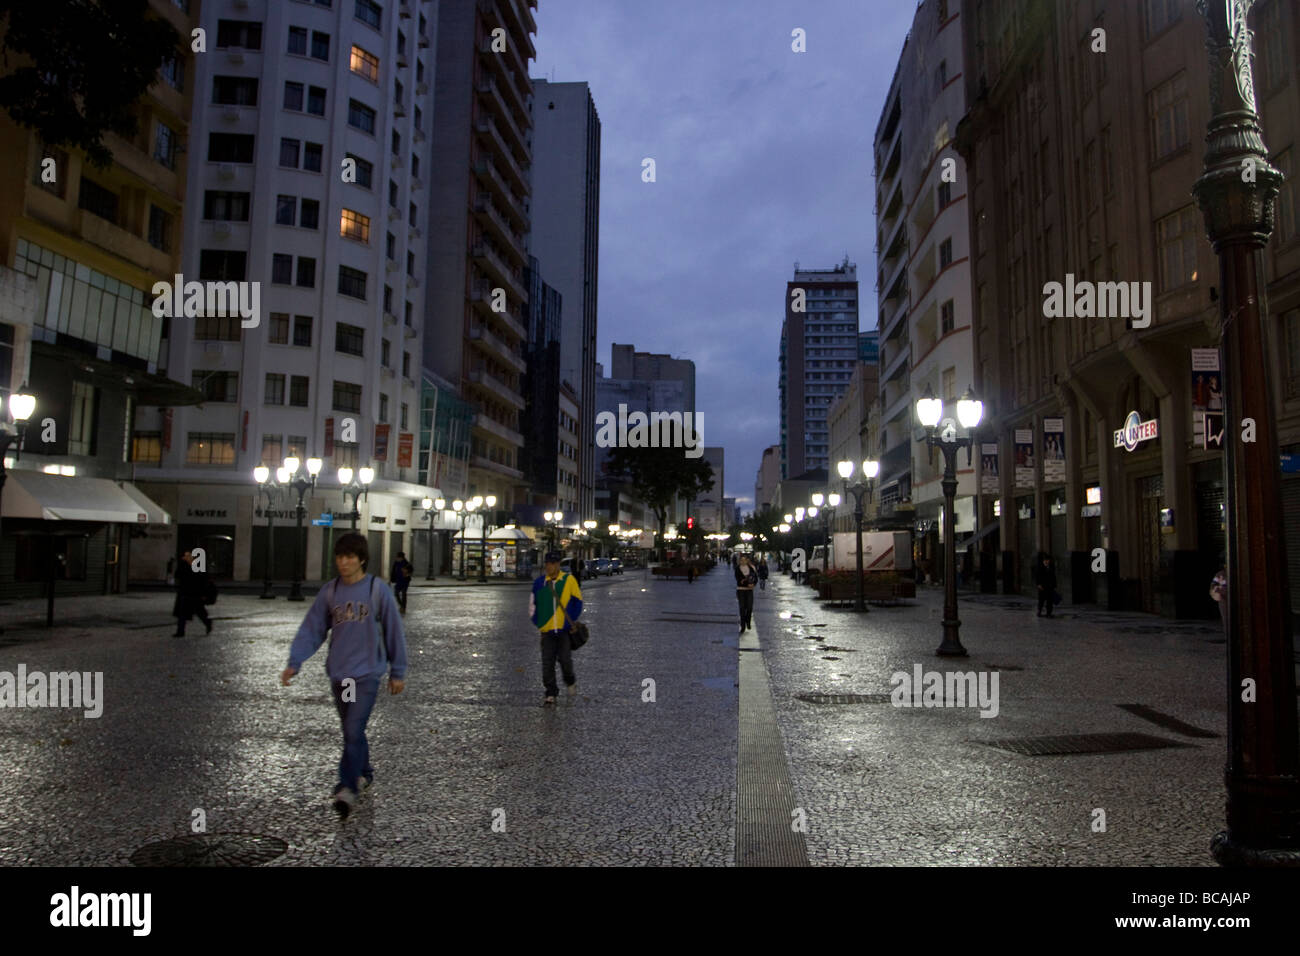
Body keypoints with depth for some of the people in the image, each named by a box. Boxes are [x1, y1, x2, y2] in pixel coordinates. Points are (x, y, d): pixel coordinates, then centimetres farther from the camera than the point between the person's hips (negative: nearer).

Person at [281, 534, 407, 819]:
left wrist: (398, 672, 1)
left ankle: (348, 788, -11)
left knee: (353, 731, -14)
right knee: (351, 731, 16)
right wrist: (295, 662, -8)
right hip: (338, 673, 5)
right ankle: (364, 773, 35)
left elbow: (394, 631, -2)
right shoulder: (329, 592, 3)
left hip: (367, 672, -4)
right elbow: (311, 629, 4)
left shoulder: (378, 590, -7)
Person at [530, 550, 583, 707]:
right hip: (547, 630, 2)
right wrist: (538, 623, 6)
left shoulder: (569, 580, -3)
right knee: (547, 664, -1)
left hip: (565, 630, -2)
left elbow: (578, 601, 7)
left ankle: (570, 682, 28)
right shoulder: (539, 582, 2)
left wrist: (571, 621, 1)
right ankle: (551, 695, 9)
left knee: (565, 659, -3)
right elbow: (532, 605, 13)